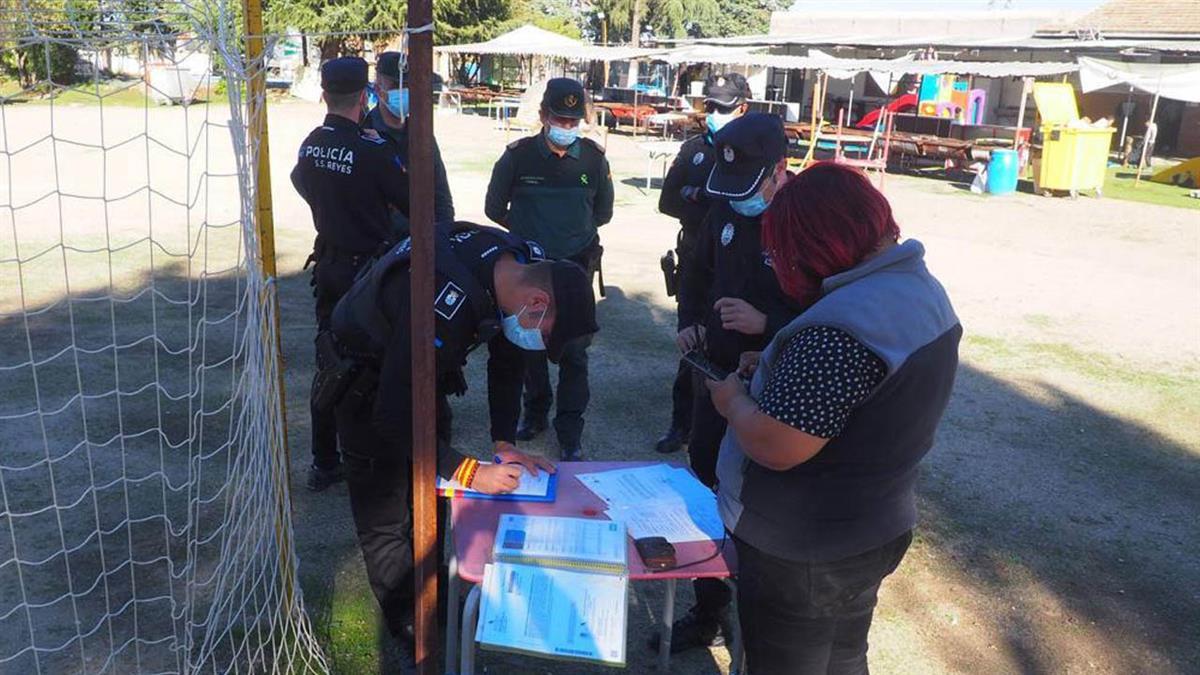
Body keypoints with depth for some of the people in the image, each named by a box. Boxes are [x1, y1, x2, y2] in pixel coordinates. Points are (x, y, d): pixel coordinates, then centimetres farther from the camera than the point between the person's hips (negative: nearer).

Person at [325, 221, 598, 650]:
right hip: (368, 379, -8)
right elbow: (395, 415, -36)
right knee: (385, 512, 0)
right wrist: (470, 473, -29)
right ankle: (408, 625, 19)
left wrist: (504, 443, -6)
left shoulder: (521, 262, -16)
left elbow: (509, 359, -1)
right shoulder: (444, 303, -42)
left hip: (422, 366, 8)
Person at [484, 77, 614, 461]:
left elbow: (602, 212, 11)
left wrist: (575, 232, 6)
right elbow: (495, 208, 6)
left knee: (574, 352, 1)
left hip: (575, 269, 0)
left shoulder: (593, 158, -3)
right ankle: (536, 412, 34)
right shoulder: (518, 156, -6)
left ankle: (570, 430, 12)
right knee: (531, 345, 14)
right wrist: (528, 232, 6)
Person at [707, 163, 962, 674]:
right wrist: (775, 371, 4)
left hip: (803, 554, -9)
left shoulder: (841, 325, -32)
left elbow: (777, 448, -31)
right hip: (875, 531, 9)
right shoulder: (922, 288, 0)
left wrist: (734, 400, -13)